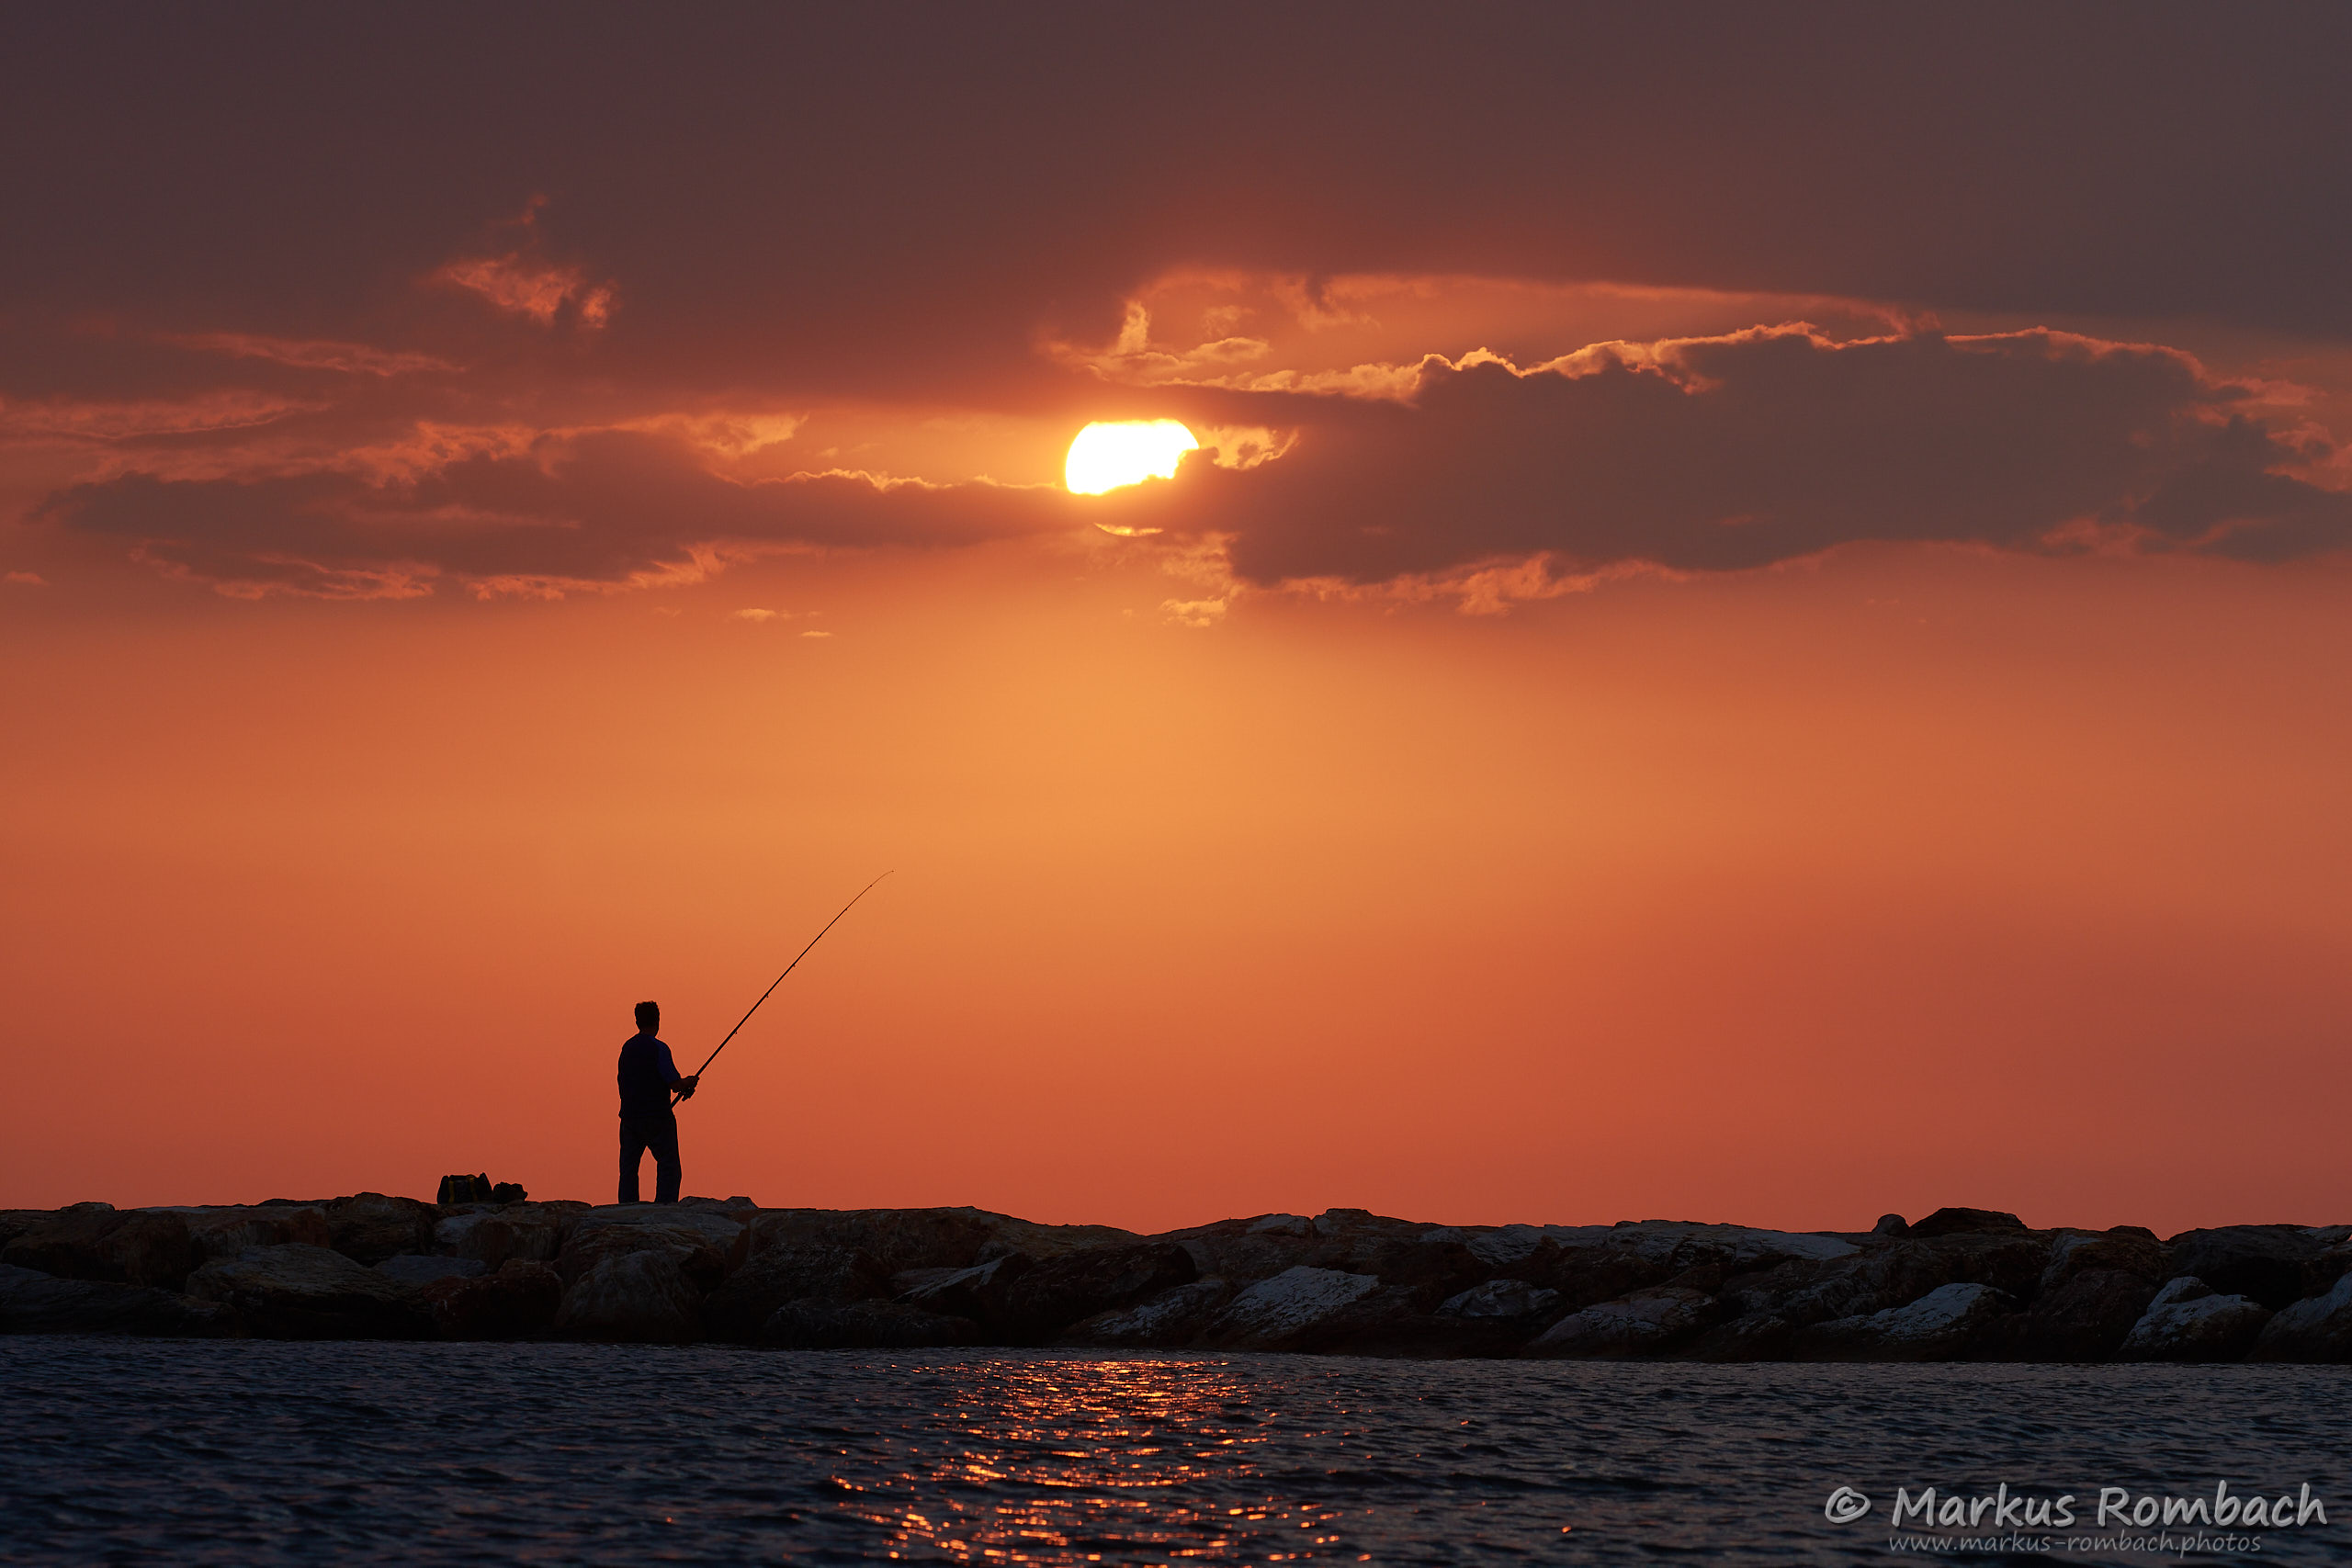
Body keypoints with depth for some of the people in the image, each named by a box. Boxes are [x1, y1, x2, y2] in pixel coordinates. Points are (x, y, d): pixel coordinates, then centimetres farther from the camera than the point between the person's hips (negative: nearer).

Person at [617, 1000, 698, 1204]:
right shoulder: (658, 1048, -12)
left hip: (630, 1116, 6)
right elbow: (675, 1084, -16)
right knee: (668, 1167, -2)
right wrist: (688, 1083, 8)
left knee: (628, 1168, 8)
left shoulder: (627, 1047, 10)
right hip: (657, 1118, -6)